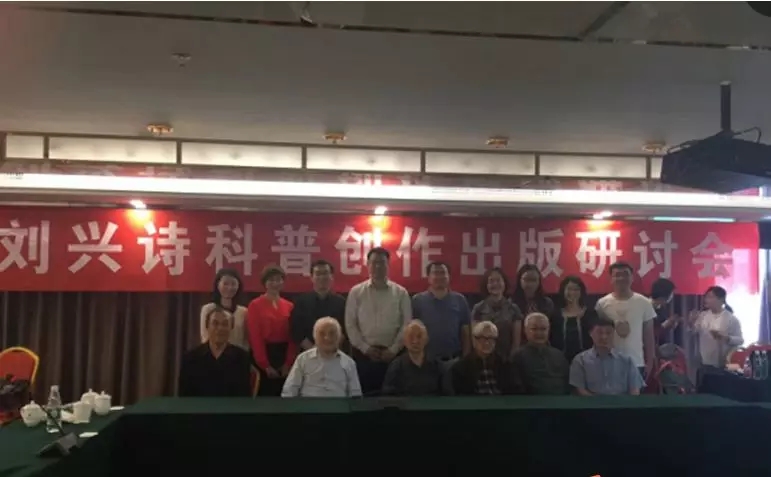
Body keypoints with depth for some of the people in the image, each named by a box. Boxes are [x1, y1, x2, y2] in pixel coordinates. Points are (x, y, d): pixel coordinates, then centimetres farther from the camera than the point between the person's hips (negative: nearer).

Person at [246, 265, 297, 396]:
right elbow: (254, 337, -6)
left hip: (284, 356, 3)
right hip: (264, 356, -3)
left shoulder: (289, 306, 8)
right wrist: (265, 365, -11)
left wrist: (289, 363, -6)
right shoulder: (255, 305, -2)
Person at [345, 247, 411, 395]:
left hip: (391, 354, 0)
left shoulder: (401, 293, 3)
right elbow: (350, 324, 1)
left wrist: (393, 349, -6)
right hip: (363, 353, 0)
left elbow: (406, 324, 1)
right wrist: (365, 348, -6)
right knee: (364, 393, 5)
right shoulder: (356, 292, 3)